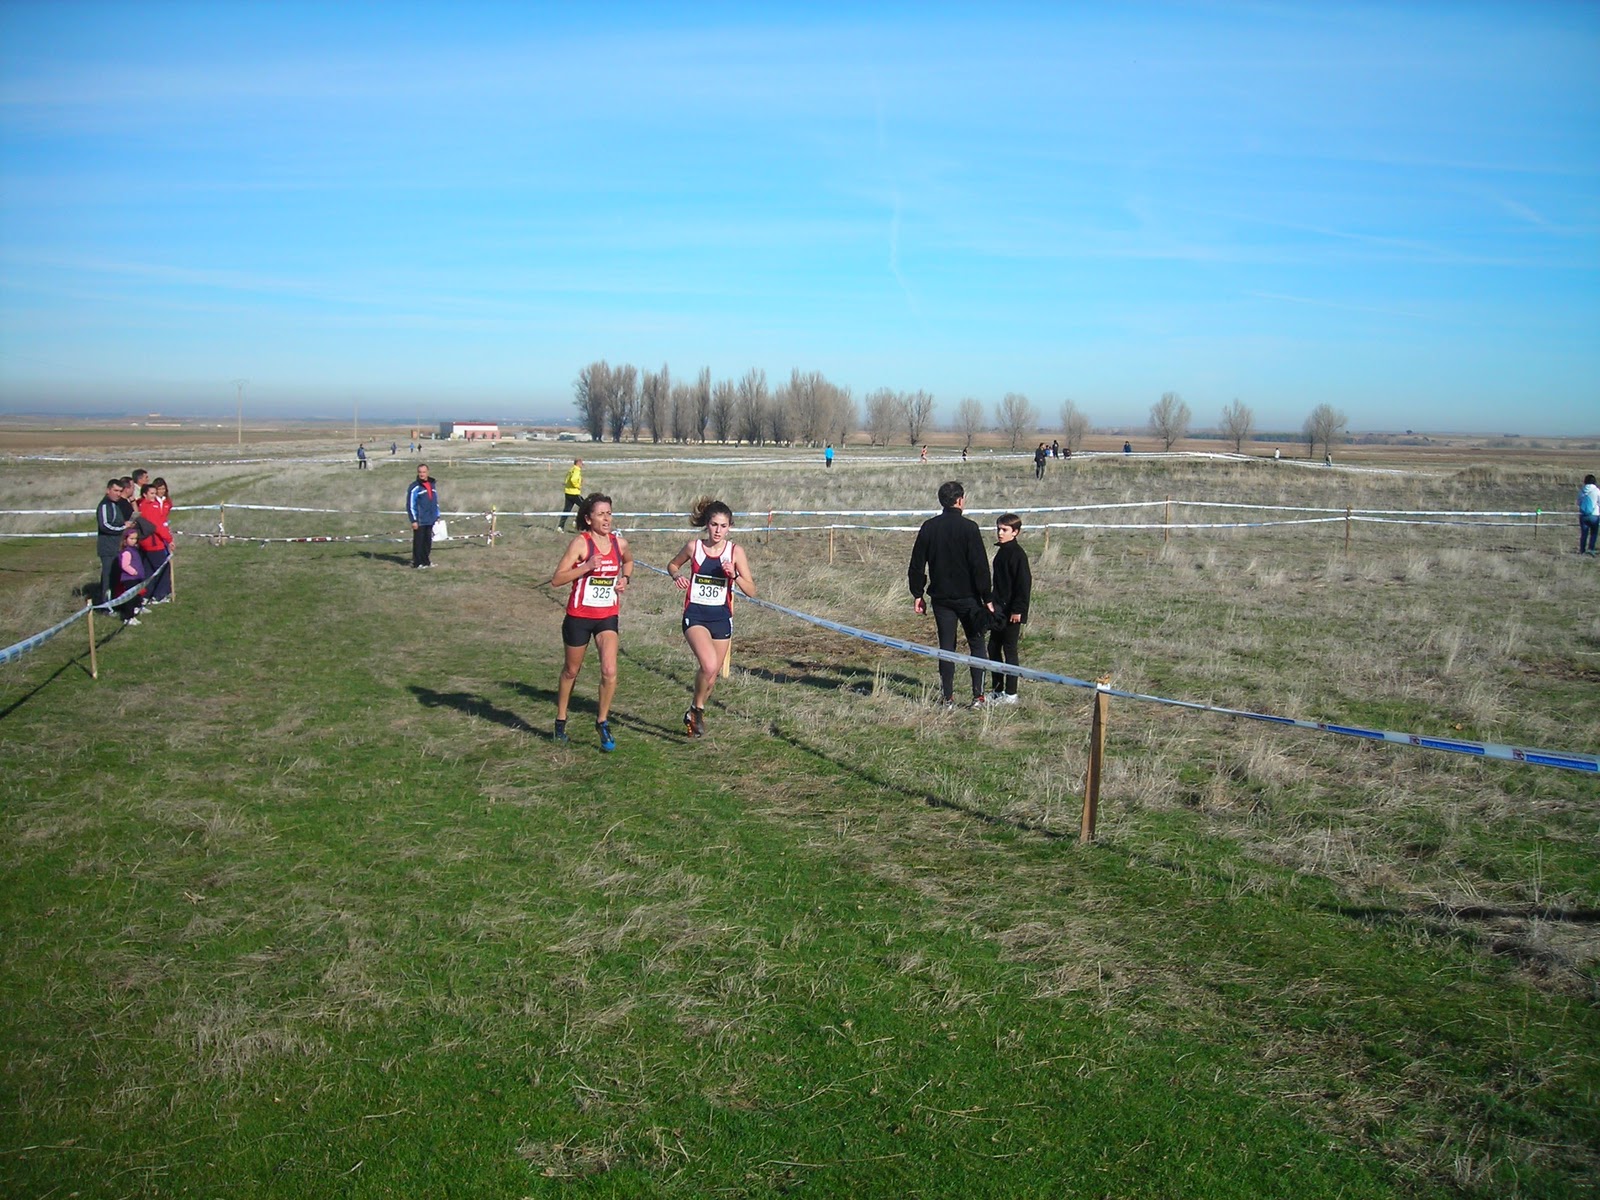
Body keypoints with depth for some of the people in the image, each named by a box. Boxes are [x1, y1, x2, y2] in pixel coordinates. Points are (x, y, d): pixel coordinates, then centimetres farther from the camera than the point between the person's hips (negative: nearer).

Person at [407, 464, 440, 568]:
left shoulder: (432, 485, 11)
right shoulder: (415, 487, -9)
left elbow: (436, 502, 20)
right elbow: (410, 505, -10)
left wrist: (437, 516, 18)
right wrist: (414, 520, -14)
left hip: (430, 520, 6)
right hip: (420, 521, -6)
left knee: (428, 542, 10)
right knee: (418, 542, -1)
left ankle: (426, 561, 20)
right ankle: (416, 563, 5)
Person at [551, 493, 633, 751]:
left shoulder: (619, 543, 0)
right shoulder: (581, 543, -13)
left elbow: (628, 561, 26)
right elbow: (556, 579, -16)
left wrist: (625, 579, 6)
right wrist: (586, 567, -26)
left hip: (608, 616, 3)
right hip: (579, 616, -3)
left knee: (610, 671, -13)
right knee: (571, 671, 14)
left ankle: (602, 722, 7)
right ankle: (561, 721, 35)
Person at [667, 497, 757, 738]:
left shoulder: (735, 552, -4)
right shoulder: (694, 546, -4)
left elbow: (751, 591, -4)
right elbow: (672, 565, 15)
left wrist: (734, 575, -21)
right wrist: (677, 576, -7)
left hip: (721, 617, 3)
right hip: (695, 614, -2)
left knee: (713, 673, 12)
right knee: (709, 665, -25)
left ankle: (693, 712, 38)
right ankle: (697, 708, 1)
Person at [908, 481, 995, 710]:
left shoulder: (928, 527, 2)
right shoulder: (968, 528, -10)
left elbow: (917, 564, 5)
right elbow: (980, 566, -12)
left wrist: (918, 594, 13)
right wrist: (987, 598, -8)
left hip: (940, 597, 3)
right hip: (967, 597, -3)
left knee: (946, 646, 9)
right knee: (976, 644, 8)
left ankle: (948, 698, 9)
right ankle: (978, 696, 4)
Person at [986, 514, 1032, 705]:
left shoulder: (1018, 554, -15)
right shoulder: (1001, 552, 13)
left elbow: (1024, 584, -18)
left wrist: (1018, 610, -19)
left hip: (1012, 612, -9)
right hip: (999, 610, 9)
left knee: (1009, 650, -2)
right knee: (993, 648, 12)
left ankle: (1010, 694, 6)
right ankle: (997, 690, 22)